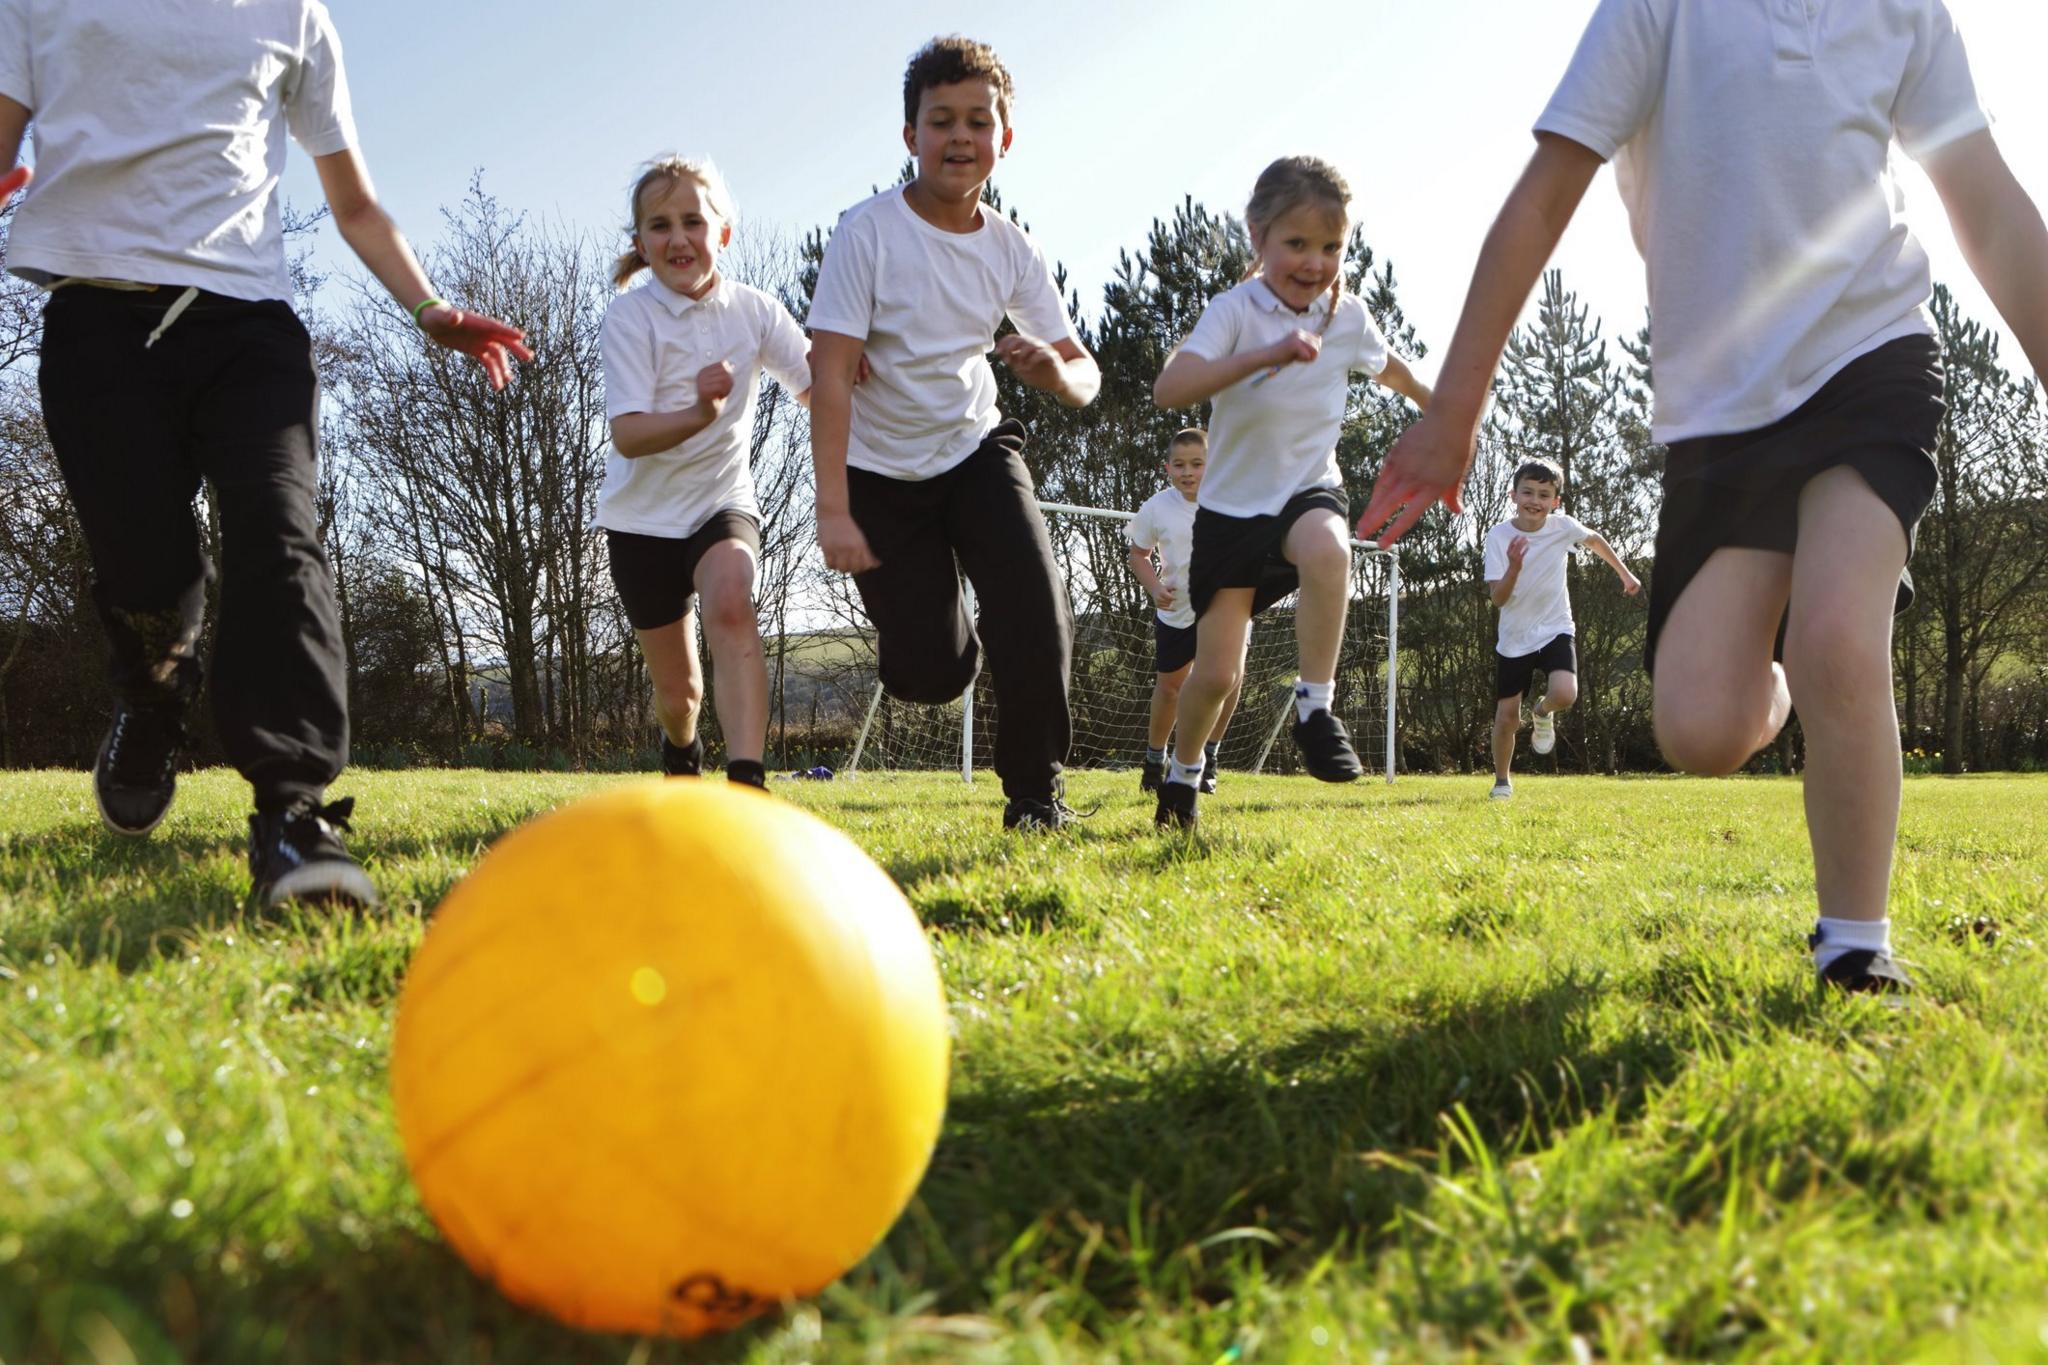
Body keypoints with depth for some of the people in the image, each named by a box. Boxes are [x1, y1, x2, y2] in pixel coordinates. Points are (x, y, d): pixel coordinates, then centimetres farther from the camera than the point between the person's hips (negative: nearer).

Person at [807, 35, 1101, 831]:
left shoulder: (1010, 249, -6)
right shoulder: (868, 233, -17)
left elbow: (1082, 371, -4)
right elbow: (830, 373, -21)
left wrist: (1059, 375, -30)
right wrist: (834, 511, -28)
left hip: (975, 446, 3)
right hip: (881, 470, -2)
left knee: (1035, 608, -21)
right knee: (928, 674, -7)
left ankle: (1035, 792, -2)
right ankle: (944, 632, 33)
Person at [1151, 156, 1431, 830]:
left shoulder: (1348, 316, -4)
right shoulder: (1235, 311, -17)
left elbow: (1389, 368, 20)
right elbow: (1169, 388, -35)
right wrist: (1266, 355, -45)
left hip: (1309, 491, 2)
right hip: (1232, 506, -2)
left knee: (1327, 549, -37)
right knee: (1216, 674, -1)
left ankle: (1315, 707, -23)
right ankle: (1183, 771, 28)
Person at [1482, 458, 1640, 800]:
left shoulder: (1563, 526, -10)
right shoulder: (1498, 536, -15)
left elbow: (1595, 540, 14)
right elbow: (1498, 598, -19)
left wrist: (1625, 574, 22)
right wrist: (1515, 568, -37)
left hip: (1555, 630, 0)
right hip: (1514, 639, 0)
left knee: (1565, 694, -26)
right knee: (1506, 717, 3)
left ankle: (1543, 713, 12)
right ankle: (1501, 781, 28)